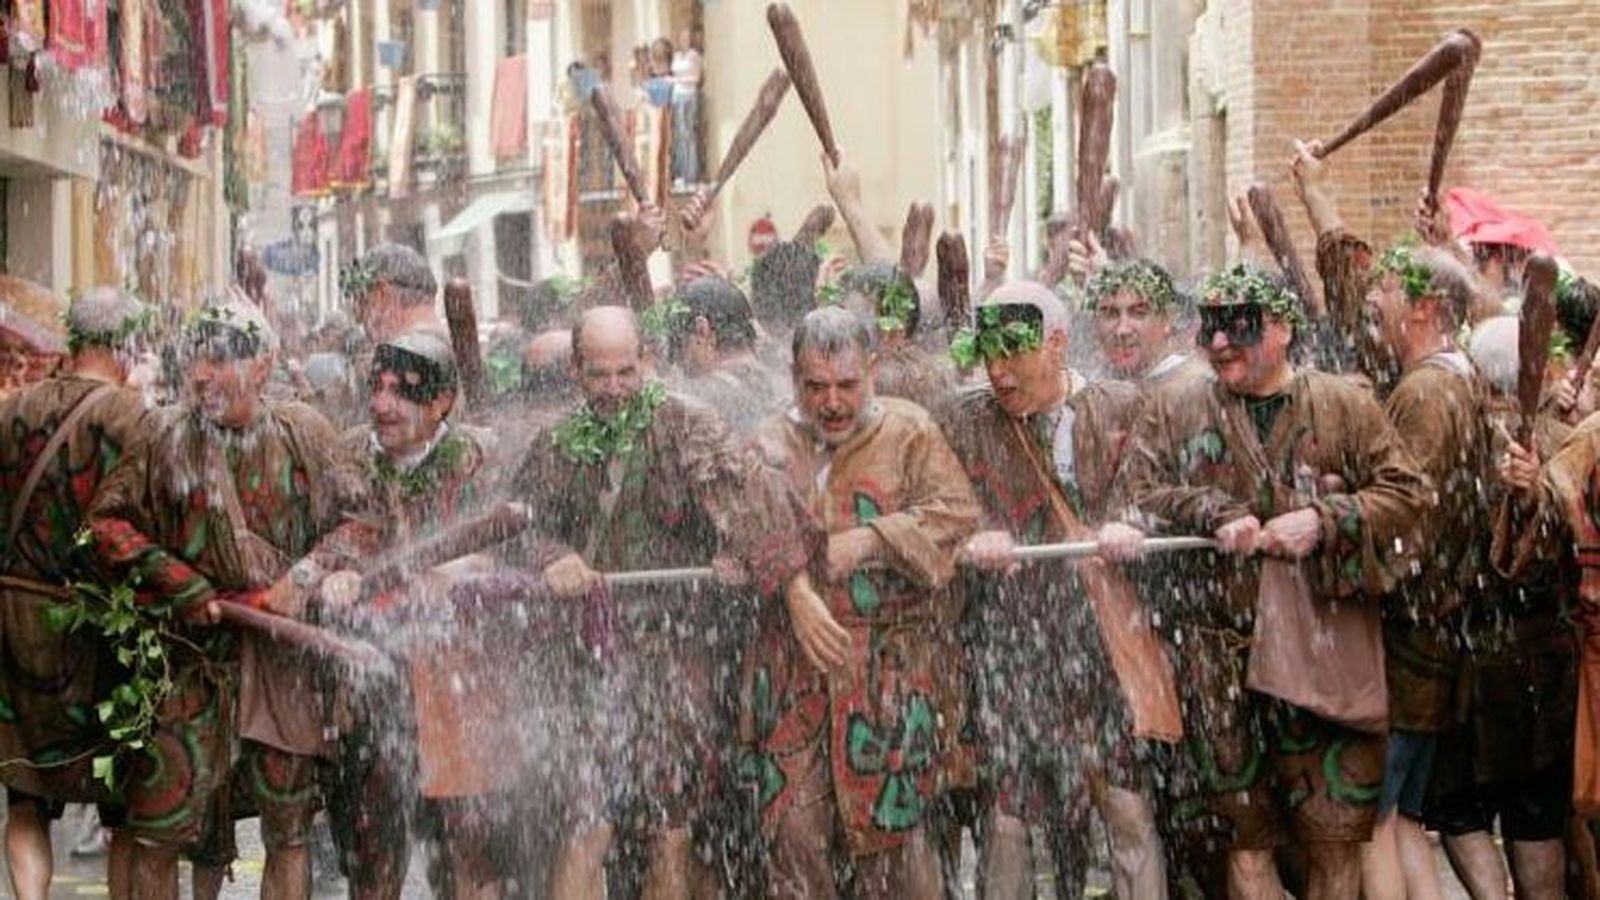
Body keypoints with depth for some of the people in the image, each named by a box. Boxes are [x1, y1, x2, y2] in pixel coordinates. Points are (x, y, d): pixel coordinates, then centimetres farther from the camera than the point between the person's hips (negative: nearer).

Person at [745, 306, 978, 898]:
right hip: (793, 666, 2)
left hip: (889, 666, -2)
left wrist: (868, 540, -17)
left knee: (891, 821, -3)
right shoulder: (774, 442, 9)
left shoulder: (909, 432, 3)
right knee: (794, 826, -1)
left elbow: (955, 512, -7)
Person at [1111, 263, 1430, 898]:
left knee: (1339, 833, -2)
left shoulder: (1346, 406, 7)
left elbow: (1405, 494, 2)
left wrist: (1323, 519, -12)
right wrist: (1214, 515, -12)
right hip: (1219, 649, 1)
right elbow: (1134, 495, 3)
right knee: (1246, 832, 4)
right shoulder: (1173, 412, 11)